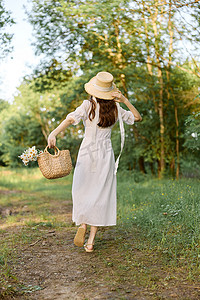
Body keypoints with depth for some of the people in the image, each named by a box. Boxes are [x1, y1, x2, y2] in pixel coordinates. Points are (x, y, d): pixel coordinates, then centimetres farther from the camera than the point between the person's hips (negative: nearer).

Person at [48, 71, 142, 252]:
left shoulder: (88, 105, -9)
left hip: (87, 153, -2)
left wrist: (54, 133, -39)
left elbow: (71, 119, -27)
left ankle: (82, 223, -6)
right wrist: (125, 100, 3)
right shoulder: (116, 109, 0)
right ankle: (91, 240, 3)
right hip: (106, 155, 2)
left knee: (82, 190, 16)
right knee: (101, 195, 5)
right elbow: (137, 117, 13)